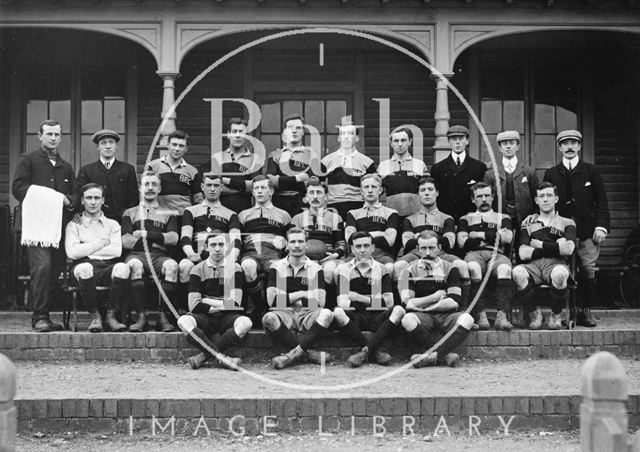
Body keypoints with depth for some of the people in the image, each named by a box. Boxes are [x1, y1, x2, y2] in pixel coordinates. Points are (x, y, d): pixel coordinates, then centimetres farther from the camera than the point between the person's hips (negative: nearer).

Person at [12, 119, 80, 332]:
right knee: (42, 267, -18)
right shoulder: (27, 160, 7)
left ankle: (43, 315, 12)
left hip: (60, 225, 6)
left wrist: (68, 200, -4)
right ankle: (39, 317, -14)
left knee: (55, 270, 3)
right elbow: (18, 187, -5)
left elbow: (76, 193, 19)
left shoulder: (65, 167, 24)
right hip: (37, 224, -6)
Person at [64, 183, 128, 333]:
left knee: (122, 267, -34)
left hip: (108, 268, 1)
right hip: (87, 266, -1)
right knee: (84, 268, -39)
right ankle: (94, 316, -21)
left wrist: (85, 250, 2)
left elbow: (117, 251, 3)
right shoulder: (74, 225, 18)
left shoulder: (112, 224, 22)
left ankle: (111, 315, -20)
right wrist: (100, 243, 2)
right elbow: (72, 252, -1)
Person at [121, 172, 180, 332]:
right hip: (136, 254, -1)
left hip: (160, 256, 1)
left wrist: (146, 235, -2)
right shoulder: (130, 213, 22)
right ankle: (141, 316, -36)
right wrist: (158, 239, -1)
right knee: (135, 265, -38)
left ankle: (164, 316, -31)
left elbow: (173, 239, 6)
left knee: (172, 266, -35)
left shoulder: (168, 215, 24)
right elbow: (125, 241, 6)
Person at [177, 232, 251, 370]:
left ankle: (204, 355, -28)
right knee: (183, 320, -31)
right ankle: (221, 357, -39)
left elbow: (234, 304, -4)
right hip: (205, 318, 0)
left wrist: (207, 301, -3)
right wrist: (220, 306, -5)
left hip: (227, 317, 0)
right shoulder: (198, 270, 5)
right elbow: (194, 306, -5)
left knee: (245, 322, -33)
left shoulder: (235, 268, 6)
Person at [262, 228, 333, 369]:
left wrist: (289, 298, -2)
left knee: (326, 314, -32)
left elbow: (319, 302, -2)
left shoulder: (315, 269, 11)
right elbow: (272, 300, -3)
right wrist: (301, 294, -2)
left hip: (307, 314, 0)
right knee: (269, 318, -35)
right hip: (284, 314, 0)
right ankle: (308, 353, -29)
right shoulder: (276, 267, 10)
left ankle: (294, 353, -31)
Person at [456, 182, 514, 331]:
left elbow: (507, 238, 8)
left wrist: (480, 235, 7)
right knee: (473, 268, -39)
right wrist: (495, 236, 8)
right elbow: (462, 243, 9)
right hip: (474, 254, 0)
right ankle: (480, 315, -43)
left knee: (505, 268, -37)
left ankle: (501, 316, -48)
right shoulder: (466, 219, 28)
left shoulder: (503, 217, 29)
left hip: (497, 254, 1)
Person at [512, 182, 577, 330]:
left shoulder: (567, 223, 20)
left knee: (559, 274, -39)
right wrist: (555, 246, 2)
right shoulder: (528, 222, 22)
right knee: (517, 272, -35)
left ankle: (556, 315, -11)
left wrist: (540, 245, 3)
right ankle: (535, 312, -11)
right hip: (533, 264, 1)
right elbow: (523, 254, 5)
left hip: (556, 263, -1)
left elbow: (568, 249, -1)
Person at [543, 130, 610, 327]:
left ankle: (586, 311, 4)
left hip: (588, 231, 0)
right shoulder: (551, 174, 10)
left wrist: (601, 226, -5)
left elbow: (602, 201, 6)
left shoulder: (591, 171, 9)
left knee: (588, 271, -5)